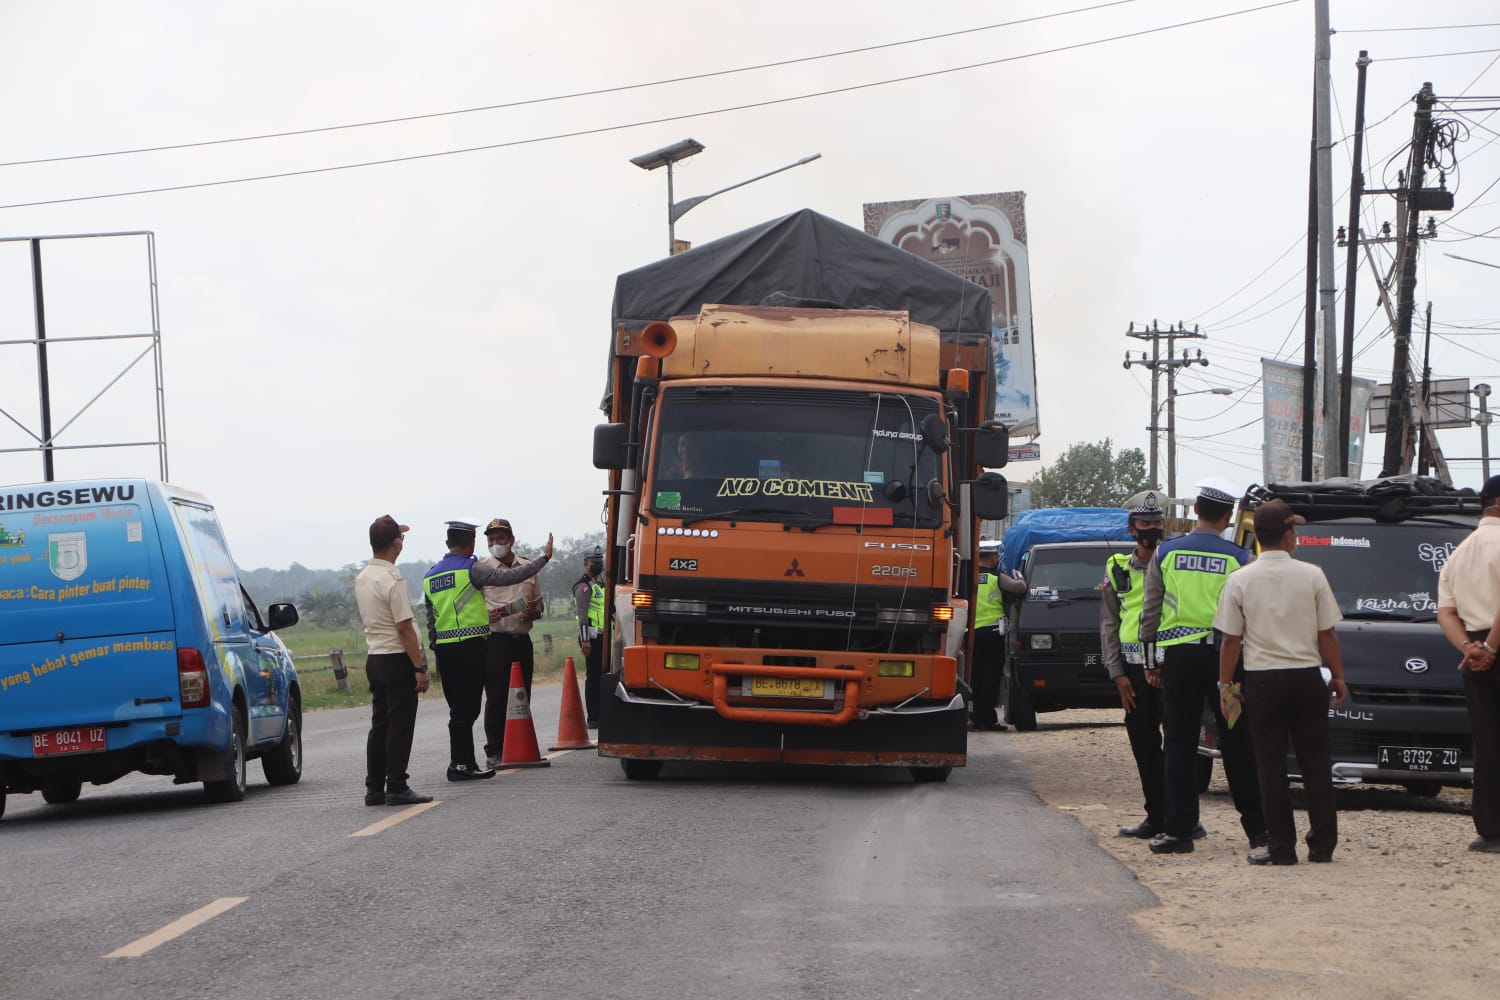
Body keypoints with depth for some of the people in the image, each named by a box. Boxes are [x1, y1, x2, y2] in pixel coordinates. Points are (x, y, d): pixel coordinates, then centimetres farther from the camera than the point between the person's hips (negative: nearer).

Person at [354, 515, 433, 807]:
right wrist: (420, 667, -15)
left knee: (380, 725, 11)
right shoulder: (392, 580, -17)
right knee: (400, 725, -4)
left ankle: (374, 788, 12)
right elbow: (404, 627, -19)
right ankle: (396, 789, -5)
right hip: (397, 659, -8)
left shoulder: (362, 578, 10)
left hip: (375, 658, 8)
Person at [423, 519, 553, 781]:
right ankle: (460, 764, -5)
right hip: (470, 645, -7)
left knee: (459, 707, 11)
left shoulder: (430, 577, 13)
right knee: (465, 708, -4)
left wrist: (436, 654, 21)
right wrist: (544, 558, -5)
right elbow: (509, 577, -14)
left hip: (443, 649, 7)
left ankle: (466, 763, 13)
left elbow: (430, 620, 16)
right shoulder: (470, 569, -7)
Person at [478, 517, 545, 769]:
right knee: (496, 698, -7)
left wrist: (532, 613, 0)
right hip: (495, 641, -4)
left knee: (522, 697, 5)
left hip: (522, 640, 4)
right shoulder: (481, 569, 2)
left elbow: (538, 604, 23)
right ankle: (494, 751, -3)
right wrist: (488, 616, -19)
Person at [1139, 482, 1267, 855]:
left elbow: (1150, 612, 5)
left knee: (1179, 744, 4)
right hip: (1225, 657, -1)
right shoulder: (1240, 559, -3)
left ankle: (1178, 829, 1)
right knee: (1238, 745, 6)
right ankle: (1257, 827, 9)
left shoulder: (1165, 553, 2)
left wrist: (1150, 662, 12)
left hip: (1178, 657, 1)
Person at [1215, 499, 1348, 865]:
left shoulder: (1240, 581, -4)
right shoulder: (1312, 576, -3)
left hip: (1263, 680, -1)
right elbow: (1327, 634, 0)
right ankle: (1322, 844, 10)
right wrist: (1338, 676, 11)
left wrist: (1225, 684, 7)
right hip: (1306, 677, 1)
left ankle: (1281, 846, 2)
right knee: (1315, 763, 8)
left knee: (1271, 765, 3)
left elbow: (1230, 639, -2)